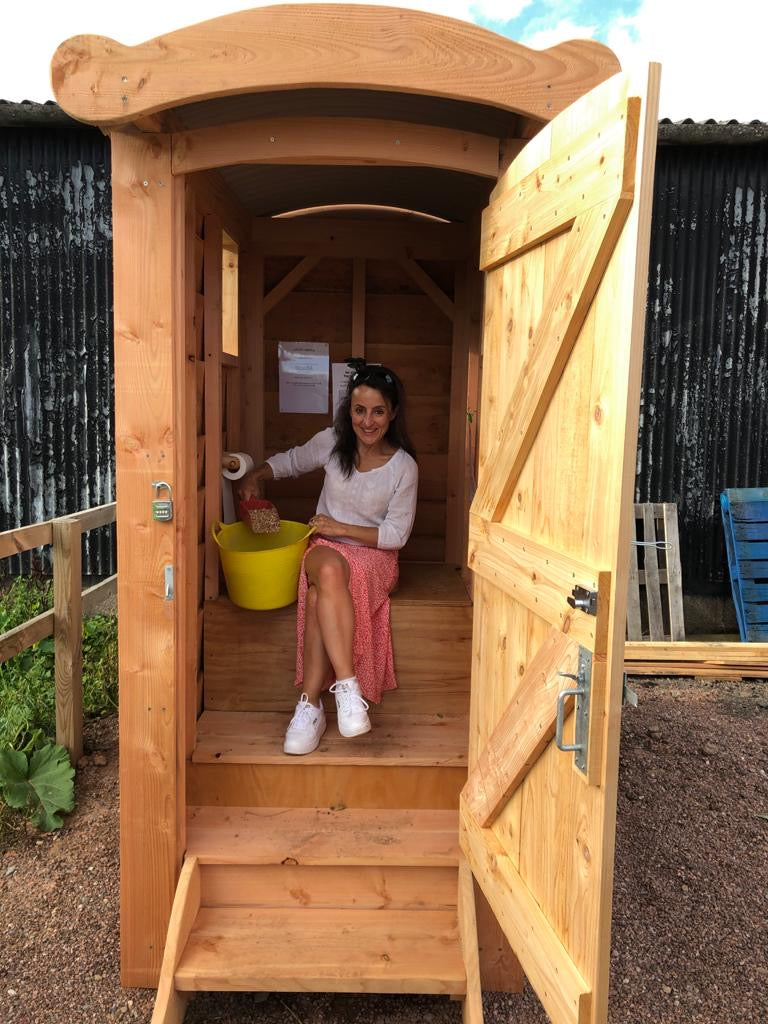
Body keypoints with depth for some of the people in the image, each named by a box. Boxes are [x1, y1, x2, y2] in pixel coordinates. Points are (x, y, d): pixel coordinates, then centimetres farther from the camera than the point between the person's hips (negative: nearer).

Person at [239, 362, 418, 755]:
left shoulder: (403, 467, -9)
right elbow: (292, 461, 17)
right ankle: (348, 684, -42)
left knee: (319, 594, -36)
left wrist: (342, 528, -17)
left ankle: (310, 704, -33)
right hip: (326, 545, 2)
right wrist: (257, 474, -2)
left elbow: (396, 534, -7)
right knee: (328, 570, -38)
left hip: (374, 553, -2)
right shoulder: (331, 442, -2)